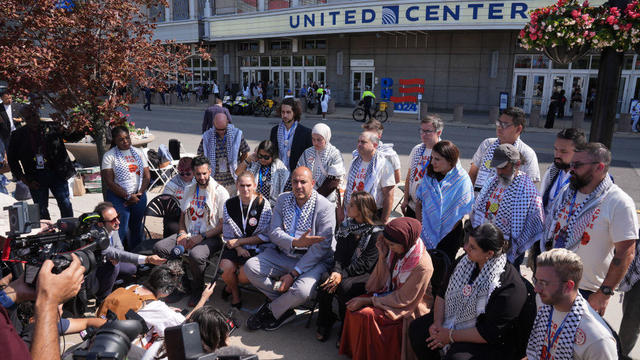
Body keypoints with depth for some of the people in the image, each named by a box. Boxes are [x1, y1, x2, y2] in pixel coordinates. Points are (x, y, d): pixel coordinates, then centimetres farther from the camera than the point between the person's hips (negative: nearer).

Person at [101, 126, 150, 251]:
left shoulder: (138, 152, 9)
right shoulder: (109, 156, -4)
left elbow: (147, 175, 7)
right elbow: (109, 182, -10)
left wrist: (139, 193, -7)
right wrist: (128, 196, -13)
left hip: (139, 196, 4)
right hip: (118, 197, -4)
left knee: (137, 227, 12)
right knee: (120, 229, -8)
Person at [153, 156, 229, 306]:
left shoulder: (220, 192, -7)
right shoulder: (189, 190, 14)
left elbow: (223, 225, -9)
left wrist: (202, 237, -16)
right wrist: (182, 233, 1)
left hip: (210, 236, -6)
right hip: (189, 234, 6)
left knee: (196, 255, -35)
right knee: (159, 247, -15)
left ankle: (197, 289, -5)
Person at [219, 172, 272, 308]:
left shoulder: (263, 205, -7)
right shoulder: (229, 204, 4)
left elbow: (265, 235, -8)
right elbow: (227, 234, 7)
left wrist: (239, 241, -11)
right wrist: (238, 248, -11)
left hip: (256, 247, -3)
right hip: (235, 246, 3)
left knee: (244, 276, -24)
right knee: (225, 269, -23)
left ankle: (230, 287, 17)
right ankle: (235, 292, 13)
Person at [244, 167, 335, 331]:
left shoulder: (325, 207, -13)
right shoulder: (283, 200, 3)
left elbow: (321, 247, -17)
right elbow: (274, 233, -3)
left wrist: (293, 273, -20)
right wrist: (295, 242, -25)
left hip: (313, 260, -5)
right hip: (283, 253, 5)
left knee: (302, 291, -31)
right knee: (250, 266, -13)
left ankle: (271, 311, 3)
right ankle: (285, 307, -1)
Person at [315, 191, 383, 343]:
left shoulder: (376, 232, -13)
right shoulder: (346, 225, 7)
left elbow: (365, 264, -16)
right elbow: (339, 252, 4)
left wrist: (343, 275, -20)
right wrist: (336, 271, -15)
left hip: (366, 275, -5)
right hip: (346, 270, 5)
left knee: (345, 286, -31)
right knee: (325, 278, -22)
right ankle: (324, 324, -5)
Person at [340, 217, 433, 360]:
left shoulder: (422, 266, -29)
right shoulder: (396, 250, -10)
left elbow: (402, 300, -21)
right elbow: (384, 282, -3)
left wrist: (368, 300, -19)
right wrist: (382, 255, -18)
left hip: (409, 309, -7)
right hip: (391, 293, 7)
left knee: (365, 315, -23)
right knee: (354, 307, -11)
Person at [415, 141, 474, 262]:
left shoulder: (462, 180, -17)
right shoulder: (429, 175, -3)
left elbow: (461, 213, -14)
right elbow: (419, 201, 3)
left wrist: (444, 236, -11)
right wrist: (421, 224, -5)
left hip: (448, 234, -4)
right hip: (427, 232, 4)